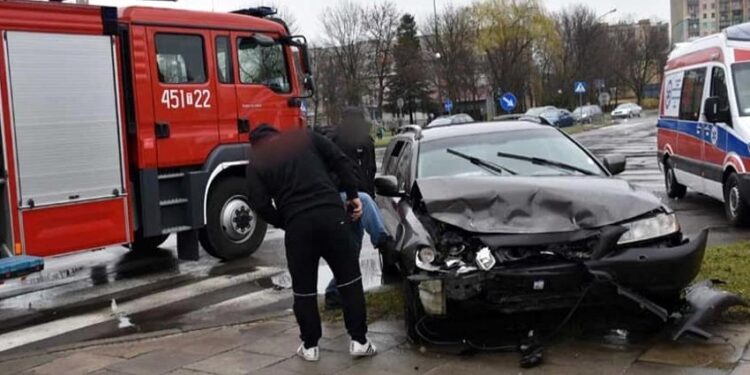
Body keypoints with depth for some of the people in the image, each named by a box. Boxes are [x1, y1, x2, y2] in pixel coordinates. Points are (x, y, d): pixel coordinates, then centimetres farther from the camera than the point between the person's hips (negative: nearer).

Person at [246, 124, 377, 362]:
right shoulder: (306, 137, 14)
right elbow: (341, 162, 7)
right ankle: (359, 341, 13)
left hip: (298, 225, -1)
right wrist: (352, 195, 12)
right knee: (349, 280, 11)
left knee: (304, 289, 14)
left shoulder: (256, 161, 10)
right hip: (331, 215, 1)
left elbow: (261, 205, 0)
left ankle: (310, 346, 20)